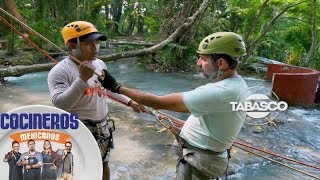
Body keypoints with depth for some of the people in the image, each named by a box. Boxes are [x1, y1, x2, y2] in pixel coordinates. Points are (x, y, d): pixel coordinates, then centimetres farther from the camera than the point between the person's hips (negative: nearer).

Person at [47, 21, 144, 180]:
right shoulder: (60, 71, -18)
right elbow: (59, 104, -28)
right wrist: (82, 79, -34)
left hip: (102, 127, 6)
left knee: (104, 165, 22)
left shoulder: (100, 64, 4)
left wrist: (129, 102, 11)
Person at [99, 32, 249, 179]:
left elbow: (159, 102, -32)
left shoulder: (221, 92, -33)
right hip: (201, 152, 9)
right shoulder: (236, 83, -2)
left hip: (198, 160, -9)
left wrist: (117, 87, -24)